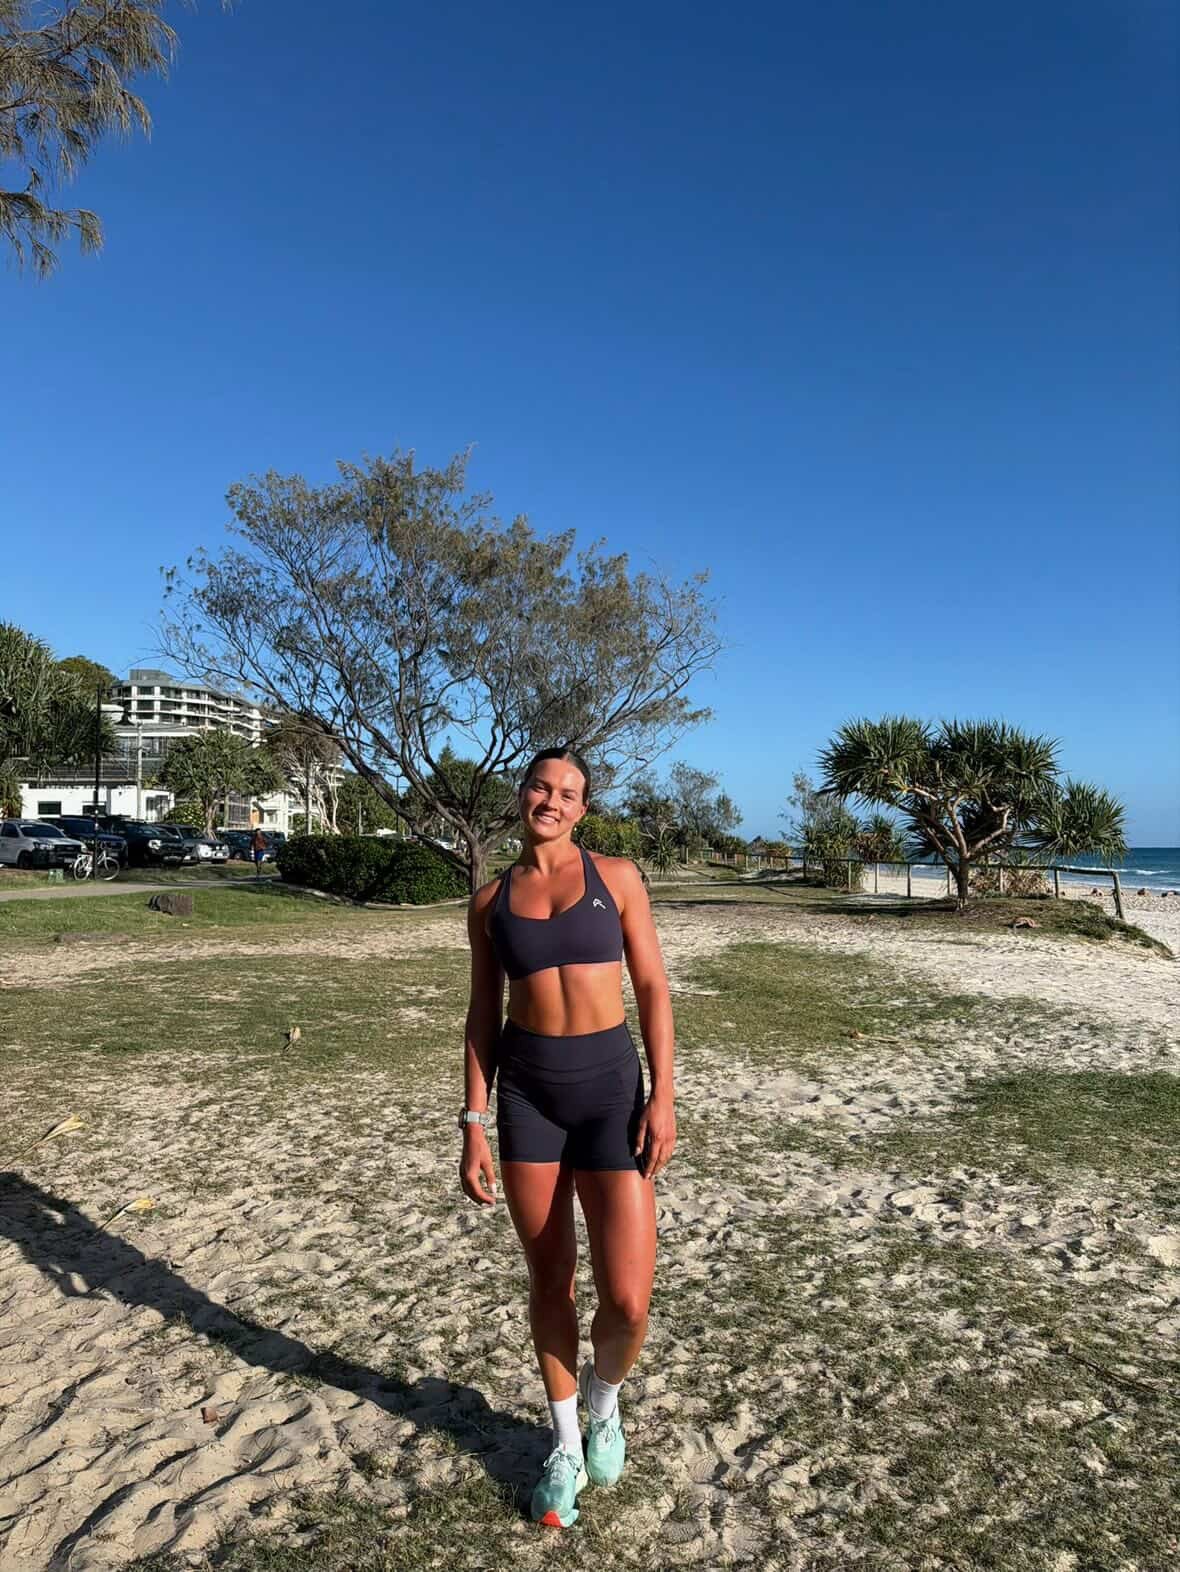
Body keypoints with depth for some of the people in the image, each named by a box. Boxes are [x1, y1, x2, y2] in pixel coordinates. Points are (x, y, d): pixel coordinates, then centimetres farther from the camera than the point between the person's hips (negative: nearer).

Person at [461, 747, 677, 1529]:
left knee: (629, 1299, -4)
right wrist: (474, 1126, 2)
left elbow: (654, 988, -2)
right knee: (551, 1279, 13)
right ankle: (566, 1446, 38)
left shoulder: (616, 876, -2)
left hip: (610, 1086, -1)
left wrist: (663, 1096, -10)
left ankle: (605, 1395, 32)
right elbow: (484, 1017, 6)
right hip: (527, 1092, 2)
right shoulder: (490, 901, 4)